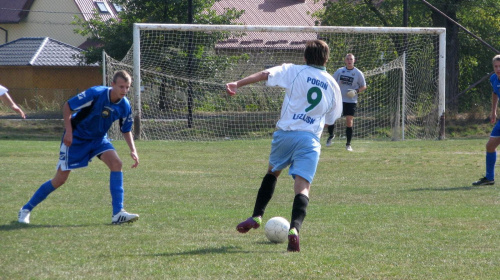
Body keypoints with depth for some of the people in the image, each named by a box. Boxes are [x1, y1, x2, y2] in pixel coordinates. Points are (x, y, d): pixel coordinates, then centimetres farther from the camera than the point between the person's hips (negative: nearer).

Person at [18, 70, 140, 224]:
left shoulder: (124, 106, -11)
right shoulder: (95, 94, -27)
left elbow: (126, 130, 5)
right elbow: (67, 106, -19)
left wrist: (133, 150, -9)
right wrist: (68, 131, -24)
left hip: (99, 138, 5)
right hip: (76, 137, -5)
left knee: (116, 163, -21)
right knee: (61, 178, -4)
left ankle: (118, 213, -19)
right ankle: (26, 209, 14)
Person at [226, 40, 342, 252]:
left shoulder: (294, 72, 4)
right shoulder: (333, 85, 12)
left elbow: (265, 74, -8)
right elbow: (331, 119, 20)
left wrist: (238, 84, -11)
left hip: (285, 133, 0)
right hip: (311, 138, 0)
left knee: (272, 172, 26)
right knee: (303, 186, -10)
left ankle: (256, 217, 28)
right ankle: (294, 229, -32)